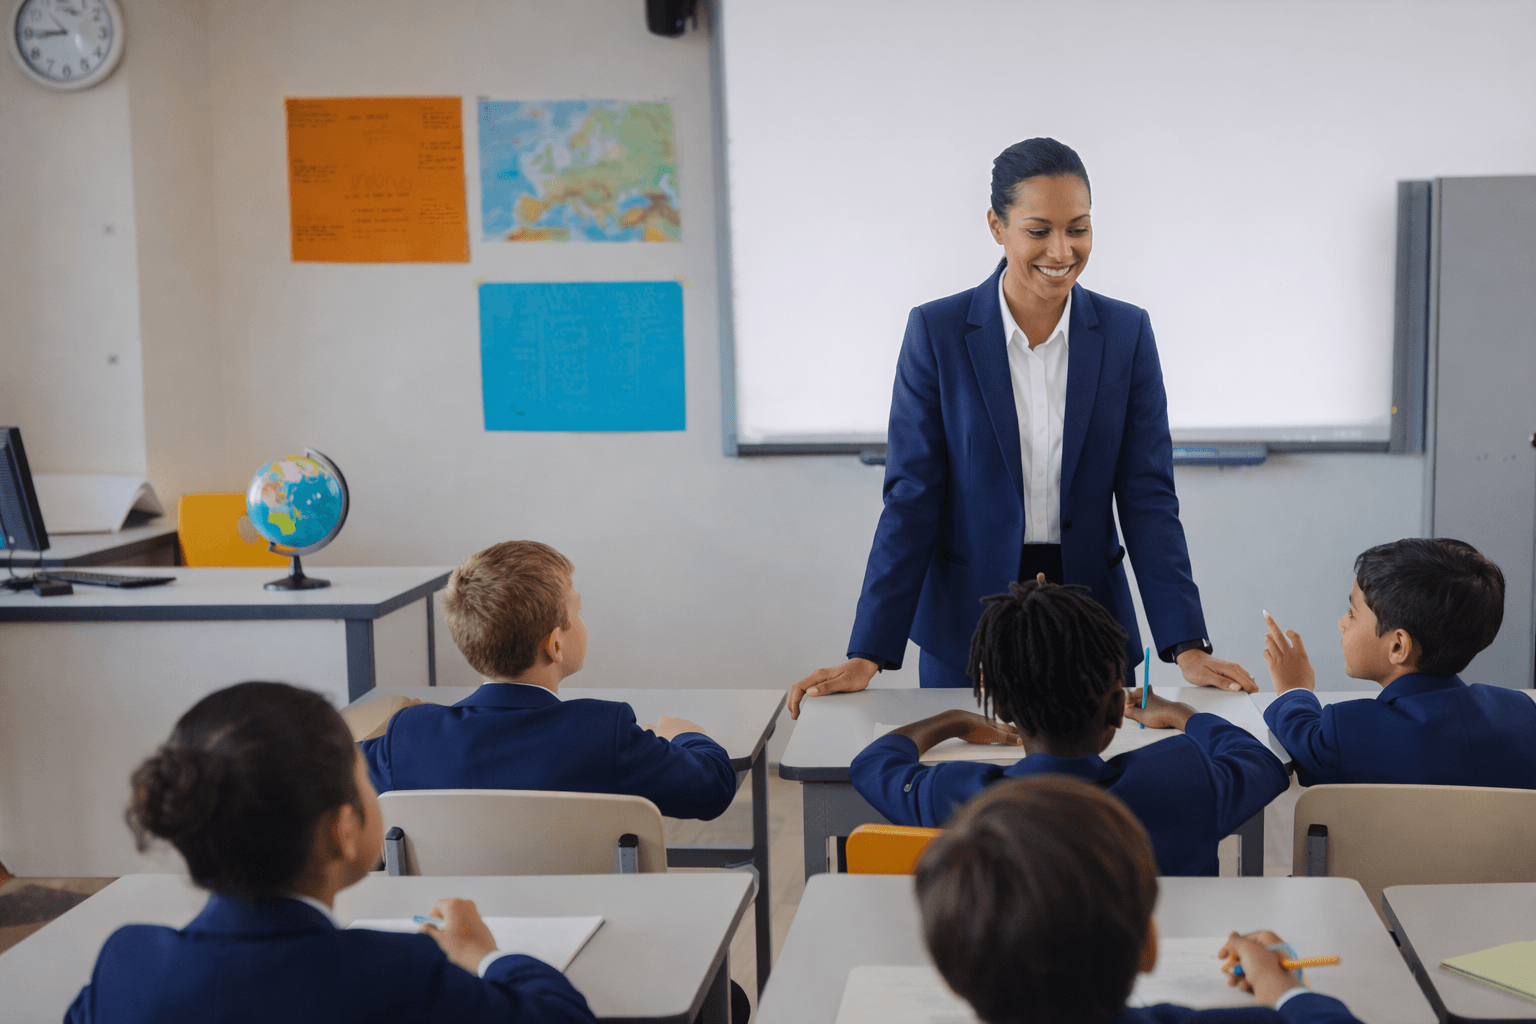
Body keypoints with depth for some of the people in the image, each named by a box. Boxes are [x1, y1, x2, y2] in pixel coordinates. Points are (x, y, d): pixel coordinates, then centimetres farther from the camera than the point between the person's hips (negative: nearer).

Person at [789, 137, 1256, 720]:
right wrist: (867, 655, -13)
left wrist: (1188, 647, -12)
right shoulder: (937, 331, -6)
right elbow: (912, 498, -7)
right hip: (966, 628, -1)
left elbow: (1147, 497, -3)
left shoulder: (1126, 333, -1)